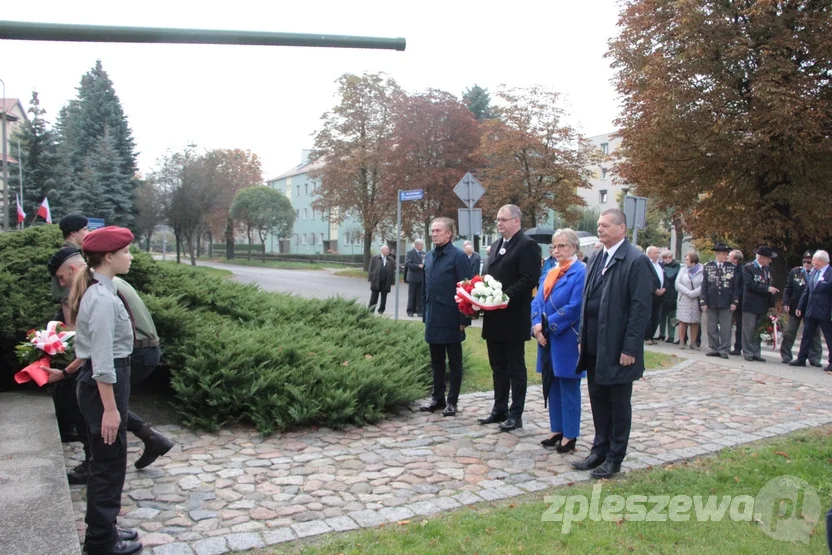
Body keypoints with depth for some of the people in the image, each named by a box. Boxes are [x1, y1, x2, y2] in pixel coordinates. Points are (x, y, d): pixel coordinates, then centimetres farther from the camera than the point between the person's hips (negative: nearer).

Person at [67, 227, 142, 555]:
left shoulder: (97, 290, 9)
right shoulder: (103, 298, -22)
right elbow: (103, 360, -24)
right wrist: (110, 409, -21)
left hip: (97, 382, 10)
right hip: (104, 385, -10)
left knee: (106, 462, 19)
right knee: (109, 463, 3)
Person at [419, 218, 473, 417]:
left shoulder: (458, 256, -11)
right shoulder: (429, 256, 10)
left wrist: (465, 319, -15)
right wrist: (425, 314, 12)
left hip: (451, 319, -7)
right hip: (433, 319, 7)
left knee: (454, 362, 7)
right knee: (436, 361, 15)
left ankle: (452, 402, 15)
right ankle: (438, 398, 26)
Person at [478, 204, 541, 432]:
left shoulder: (527, 245, -10)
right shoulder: (497, 245, 17)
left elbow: (529, 280, -19)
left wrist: (504, 297, -24)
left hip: (513, 318, -8)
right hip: (494, 317, 8)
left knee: (515, 368, 2)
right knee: (498, 367, 15)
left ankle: (515, 415, 11)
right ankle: (499, 410, 25)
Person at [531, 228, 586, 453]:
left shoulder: (580, 272, -11)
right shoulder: (550, 273, 13)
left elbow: (575, 307, -18)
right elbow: (538, 300, 9)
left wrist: (549, 324, -13)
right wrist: (537, 325, -7)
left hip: (567, 340, -7)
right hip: (547, 338, 7)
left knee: (568, 387, 2)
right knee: (552, 386, 13)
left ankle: (570, 435, 12)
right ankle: (557, 430, 24)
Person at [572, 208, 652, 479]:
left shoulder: (636, 261, -13)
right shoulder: (596, 258, 11)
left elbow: (641, 308, -16)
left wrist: (629, 349, -17)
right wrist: (583, 337, 11)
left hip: (617, 348, -7)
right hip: (594, 346, 7)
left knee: (619, 403, 7)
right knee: (598, 400, 16)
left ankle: (614, 458, 19)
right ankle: (600, 450, 29)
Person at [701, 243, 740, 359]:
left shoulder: (732, 268, 3)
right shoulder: (707, 267, 3)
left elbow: (735, 286, 4)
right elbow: (704, 285, 2)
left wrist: (734, 302, -2)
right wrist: (704, 302, -2)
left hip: (726, 303, -1)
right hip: (712, 302, 1)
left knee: (725, 328, 1)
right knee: (712, 327, 7)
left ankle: (724, 350, 7)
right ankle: (714, 349, 16)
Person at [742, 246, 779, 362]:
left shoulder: (768, 269, 11)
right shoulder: (748, 268, -8)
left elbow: (768, 285, 10)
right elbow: (749, 285, -18)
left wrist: (771, 303, 1)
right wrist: (767, 289, -20)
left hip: (763, 305, 6)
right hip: (751, 304, -6)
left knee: (759, 331, 10)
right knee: (749, 330, 0)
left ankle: (756, 353, 16)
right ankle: (748, 353, 6)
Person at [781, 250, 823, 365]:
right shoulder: (794, 272, 2)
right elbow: (787, 289, 4)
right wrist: (785, 303, -3)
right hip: (795, 307, 2)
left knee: (814, 334, 5)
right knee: (789, 332, 7)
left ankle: (814, 358, 13)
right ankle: (786, 356, 17)